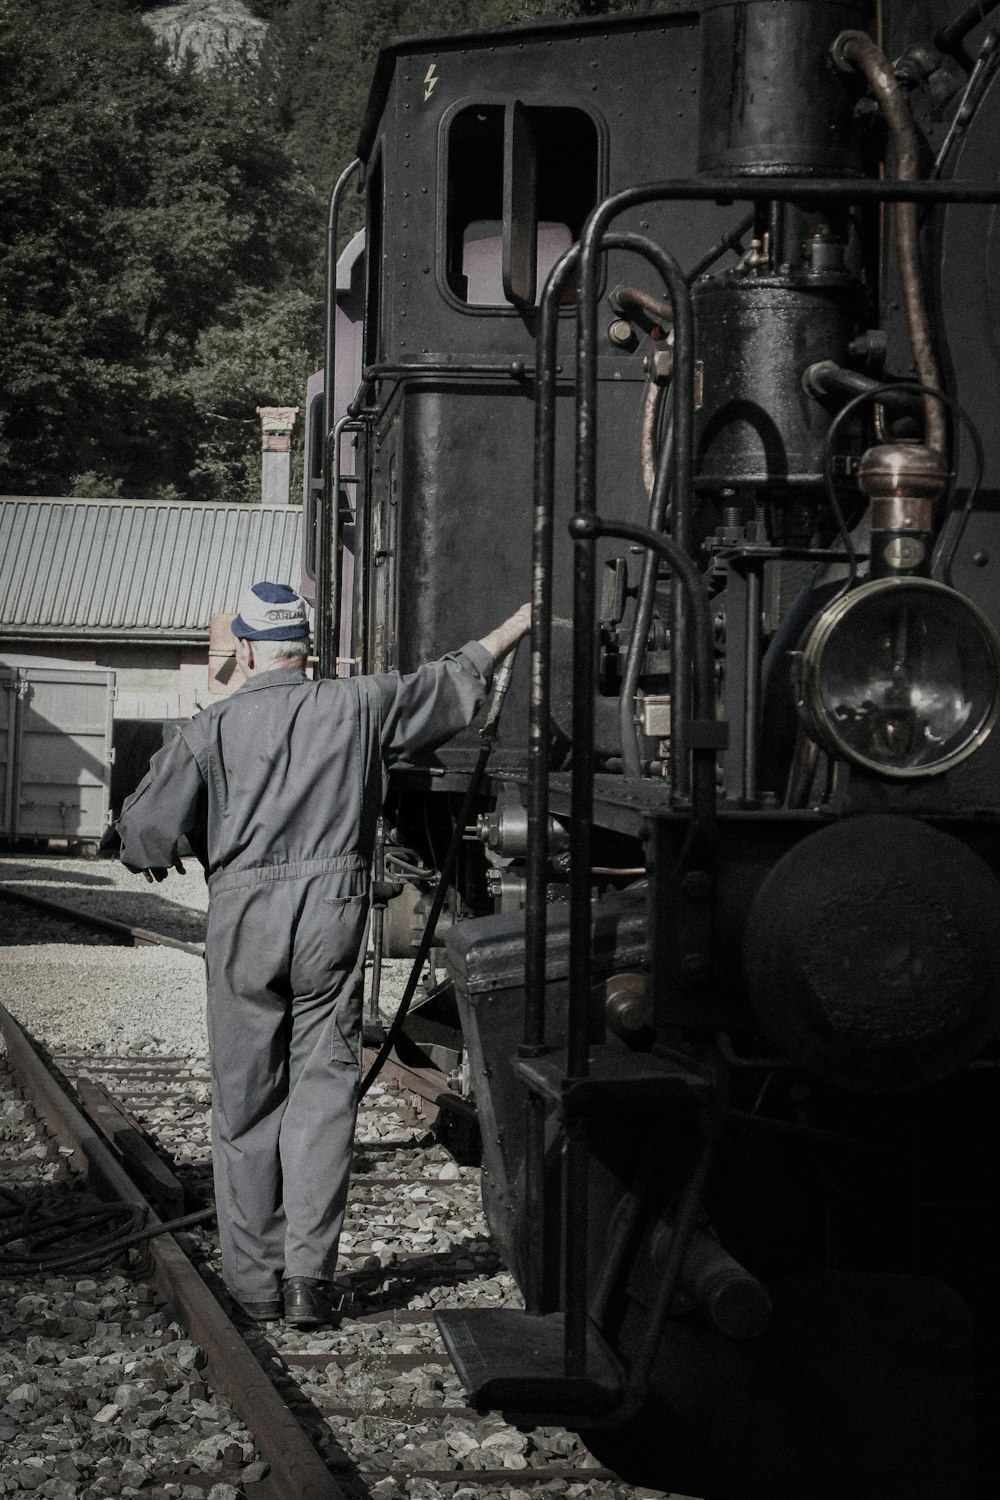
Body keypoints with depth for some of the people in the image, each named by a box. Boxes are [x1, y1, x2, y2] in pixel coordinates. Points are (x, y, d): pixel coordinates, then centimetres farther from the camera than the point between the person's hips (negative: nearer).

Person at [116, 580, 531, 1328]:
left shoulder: (211, 728, -1)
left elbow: (146, 824, -3)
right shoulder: (359, 705, 3)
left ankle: (255, 1278, 12)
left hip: (243, 917, 0)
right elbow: (455, 681, 16)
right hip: (333, 910, 0)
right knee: (324, 1090, 3)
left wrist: (158, 859, 20)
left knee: (245, 1102, 8)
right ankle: (309, 1272, -6)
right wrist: (521, 622, 31)